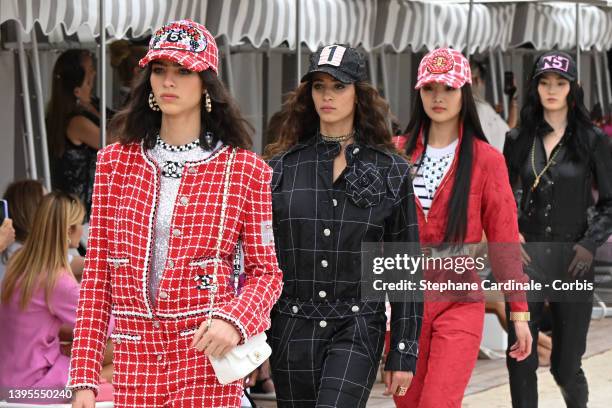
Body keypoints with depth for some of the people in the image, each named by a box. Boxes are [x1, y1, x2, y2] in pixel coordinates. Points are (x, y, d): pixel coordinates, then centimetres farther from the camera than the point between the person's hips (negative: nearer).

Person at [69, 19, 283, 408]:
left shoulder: (244, 169, 0)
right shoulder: (116, 161, 7)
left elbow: (266, 271, 3)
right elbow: (96, 275, 6)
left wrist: (234, 319, -19)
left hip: (205, 358, -2)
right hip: (134, 362, 2)